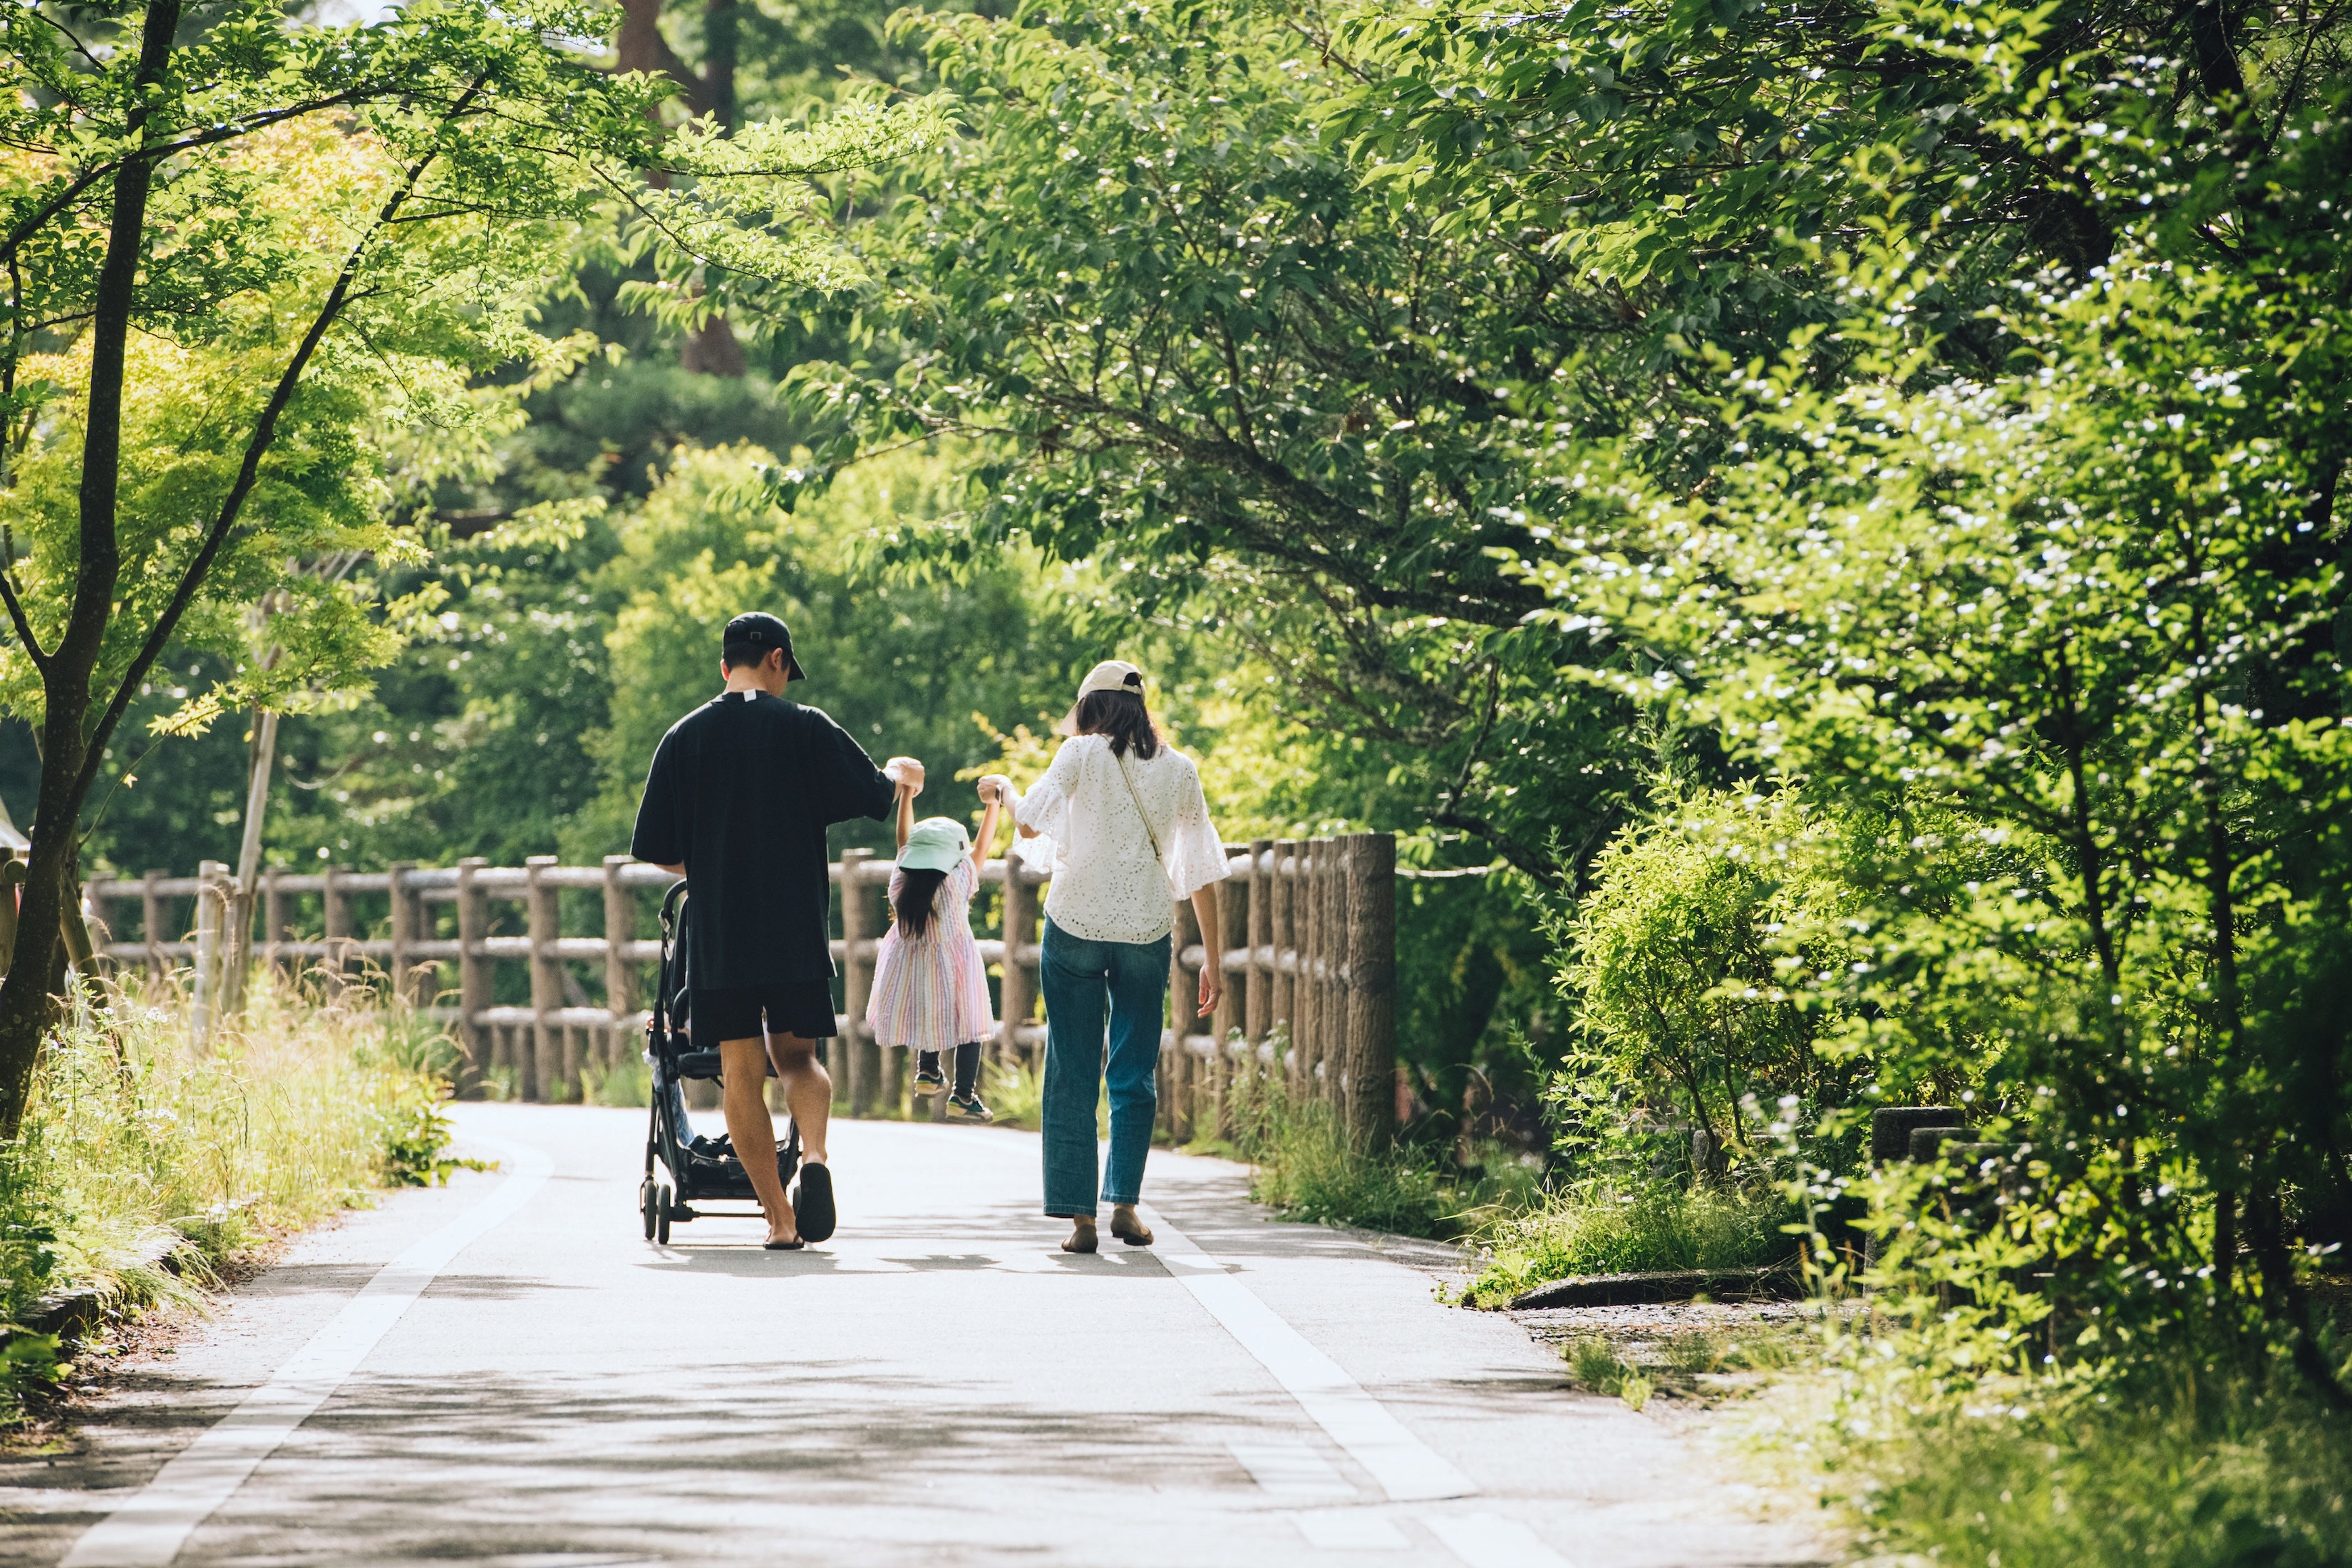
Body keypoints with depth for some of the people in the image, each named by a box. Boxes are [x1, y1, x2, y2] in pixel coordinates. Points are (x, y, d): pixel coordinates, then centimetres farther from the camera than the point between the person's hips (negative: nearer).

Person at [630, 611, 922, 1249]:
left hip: (718, 932, 0)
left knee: (741, 1071, 5)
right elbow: (874, 795, 4)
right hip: (798, 928, 0)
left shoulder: (684, 738, 2)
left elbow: (657, 851, 5)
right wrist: (899, 772, 28)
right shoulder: (807, 729, -2)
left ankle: (778, 1216, 1)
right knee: (797, 1055, 14)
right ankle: (814, 1154, -15)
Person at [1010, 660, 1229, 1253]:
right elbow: (1201, 870, 8)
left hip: (1076, 923, -2)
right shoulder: (1178, 770, 8)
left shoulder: (1082, 755, -2)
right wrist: (1213, 960, 13)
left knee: (1073, 1075, 3)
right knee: (1135, 1075, 14)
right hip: (1147, 931, 2)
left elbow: (1030, 823, -4)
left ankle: (1080, 1215, -1)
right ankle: (1124, 1202, 5)